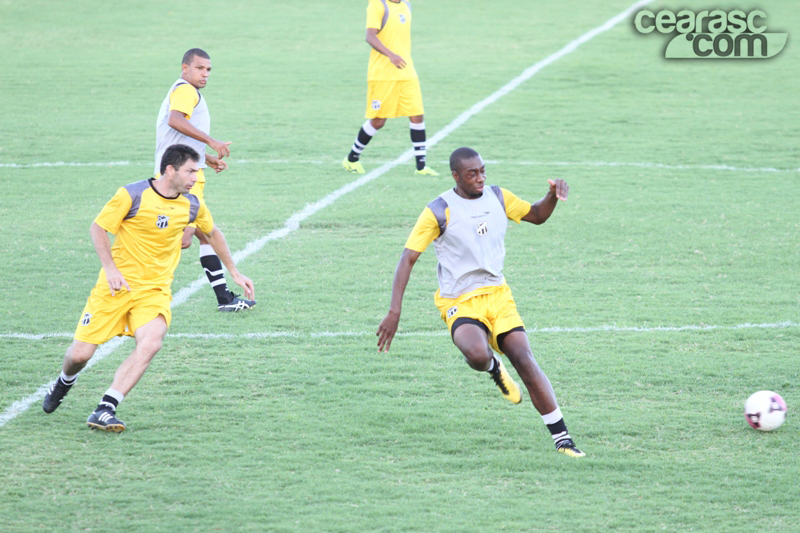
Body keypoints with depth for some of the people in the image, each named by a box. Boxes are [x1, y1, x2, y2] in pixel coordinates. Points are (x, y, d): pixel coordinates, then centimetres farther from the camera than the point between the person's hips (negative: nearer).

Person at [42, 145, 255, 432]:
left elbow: (212, 233, 23)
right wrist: (110, 268, -16)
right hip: (117, 286, -3)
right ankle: (64, 382, 34)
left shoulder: (191, 205, 4)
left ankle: (105, 410, -25)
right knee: (80, 354, -5)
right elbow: (98, 228, -4)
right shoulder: (132, 195, -11)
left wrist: (234, 273, 26)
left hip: (155, 290, 3)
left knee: (151, 343, -28)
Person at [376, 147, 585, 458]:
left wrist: (553, 196, -4)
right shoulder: (439, 212, -10)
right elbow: (407, 259, -11)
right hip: (459, 303, -4)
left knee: (525, 361, -11)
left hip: (497, 294, 4)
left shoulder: (497, 197, 5)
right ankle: (494, 368, 5)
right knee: (478, 354, -34)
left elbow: (536, 215, 20)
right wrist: (394, 312, -19)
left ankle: (562, 438, -5)